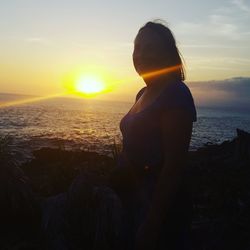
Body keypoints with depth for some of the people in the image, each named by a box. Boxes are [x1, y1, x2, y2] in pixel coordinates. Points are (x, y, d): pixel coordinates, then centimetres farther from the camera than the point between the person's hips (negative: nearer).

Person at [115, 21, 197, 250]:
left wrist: (152, 223, -22)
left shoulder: (176, 95, -19)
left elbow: (174, 166, -23)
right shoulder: (144, 93, 7)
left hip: (162, 206, -8)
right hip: (136, 200, 8)